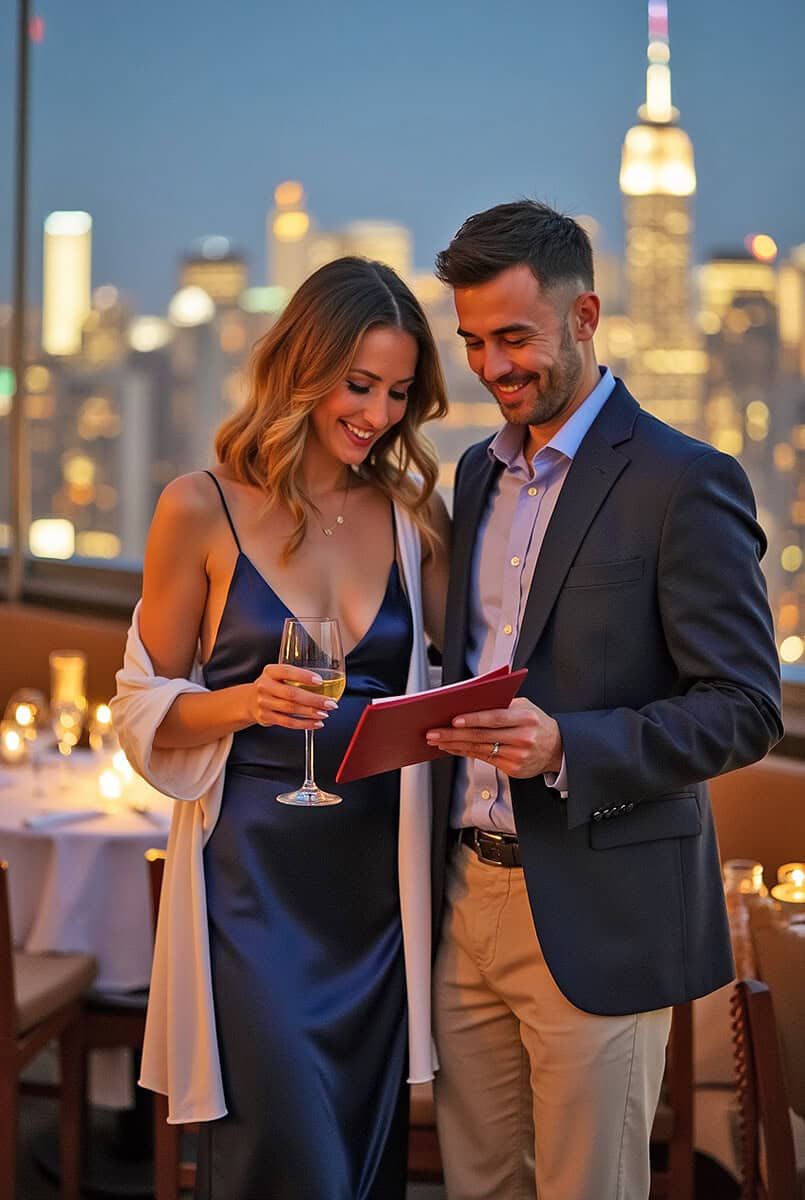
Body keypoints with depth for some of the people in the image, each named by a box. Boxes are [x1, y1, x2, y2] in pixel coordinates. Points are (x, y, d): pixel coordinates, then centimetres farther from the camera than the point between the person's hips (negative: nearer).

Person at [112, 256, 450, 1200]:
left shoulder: (413, 512, 7)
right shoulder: (203, 510, -3)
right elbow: (143, 710, 0)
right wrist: (247, 701, -19)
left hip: (378, 874, 4)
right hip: (256, 873, -4)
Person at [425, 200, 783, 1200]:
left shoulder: (684, 482, -10)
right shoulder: (480, 471, 13)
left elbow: (745, 709, -13)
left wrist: (567, 746, -24)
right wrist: (436, 721, 3)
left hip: (599, 919, -6)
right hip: (467, 898, 7)